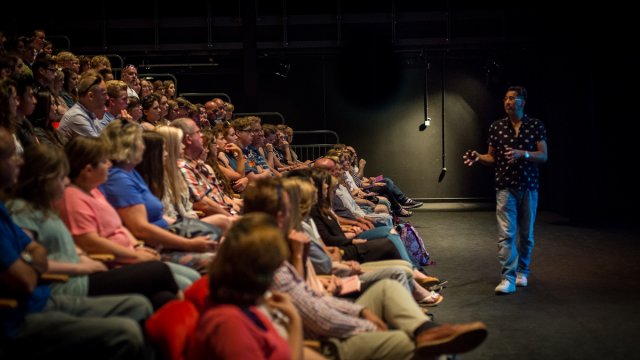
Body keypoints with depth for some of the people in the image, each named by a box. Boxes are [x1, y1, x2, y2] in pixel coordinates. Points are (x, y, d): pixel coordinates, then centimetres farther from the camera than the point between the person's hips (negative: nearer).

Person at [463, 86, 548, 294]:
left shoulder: (536, 126, 0)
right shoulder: (496, 127, 4)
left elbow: (543, 156, -5)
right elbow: (492, 158, 10)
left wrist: (522, 153, -22)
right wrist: (478, 157, -11)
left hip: (529, 186, 0)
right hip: (505, 187, 0)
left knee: (526, 234, 11)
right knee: (506, 234, -10)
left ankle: (522, 272, 28)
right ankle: (508, 278, -10)